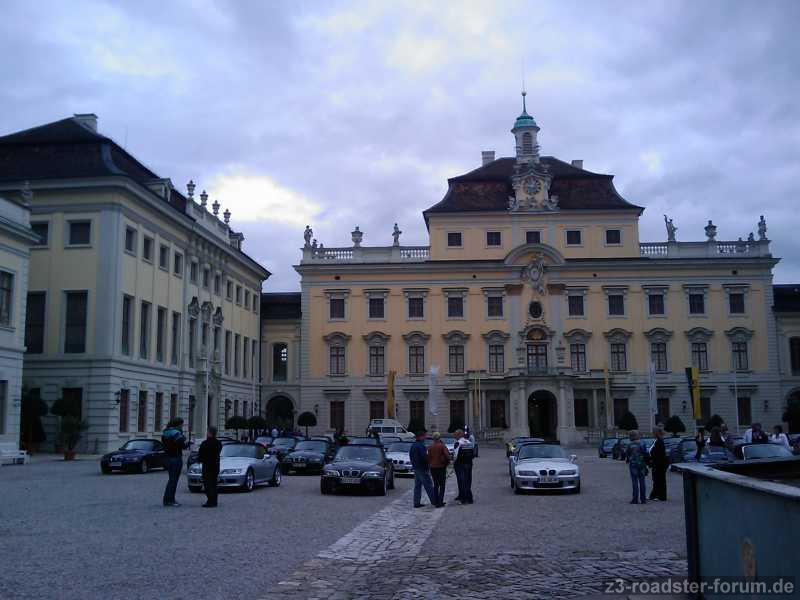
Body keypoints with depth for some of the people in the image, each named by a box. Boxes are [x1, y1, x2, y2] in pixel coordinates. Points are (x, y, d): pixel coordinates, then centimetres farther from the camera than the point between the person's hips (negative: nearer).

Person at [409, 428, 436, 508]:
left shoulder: (413, 446, 11)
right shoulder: (421, 446, -19)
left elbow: (411, 456, 18)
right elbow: (425, 457, -22)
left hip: (415, 468, 9)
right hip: (422, 469, -9)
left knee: (417, 486, 11)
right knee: (428, 486, -3)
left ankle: (416, 503, 11)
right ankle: (434, 502, 2)